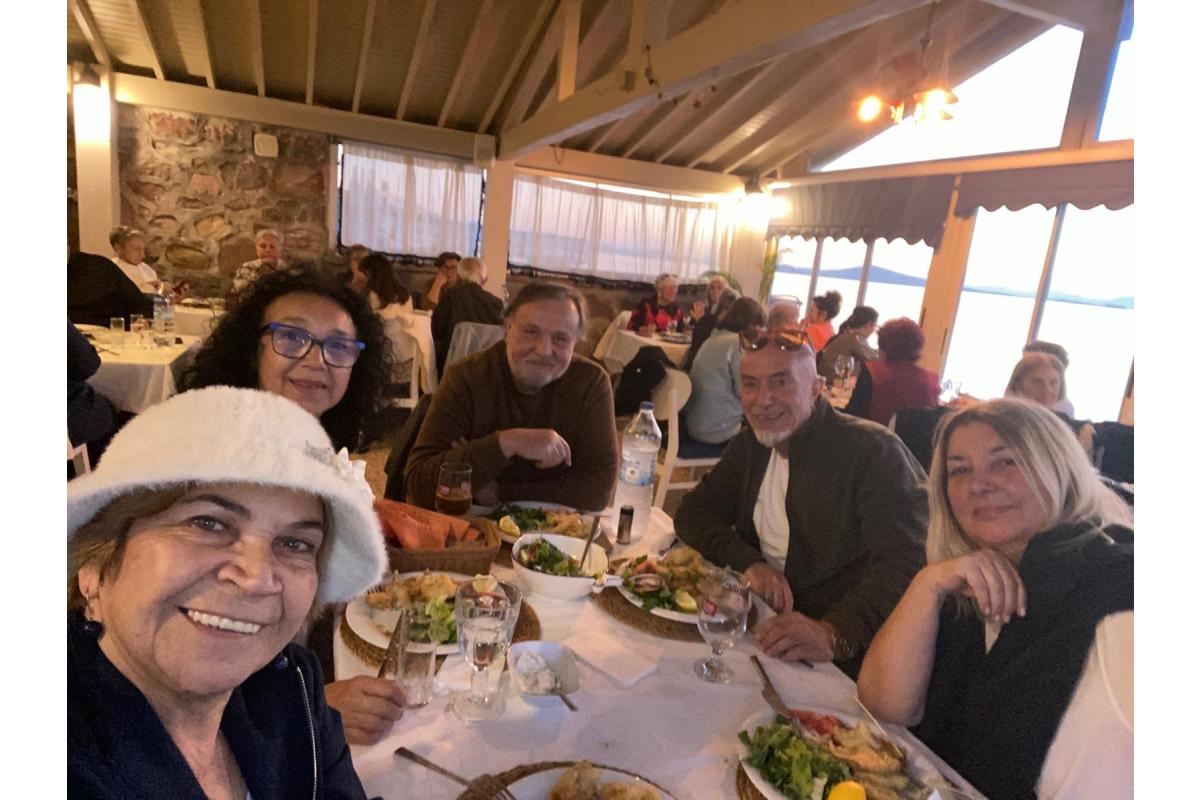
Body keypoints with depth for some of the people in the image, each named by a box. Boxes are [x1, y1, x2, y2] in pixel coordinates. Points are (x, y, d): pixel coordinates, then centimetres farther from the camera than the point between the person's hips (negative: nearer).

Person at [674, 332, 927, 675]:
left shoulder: (873, 451, -14)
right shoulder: (750, 445, 7)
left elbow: (907, 563, -24)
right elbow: (693, 512, 6)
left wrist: (834, 634, -39)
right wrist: (749, 562, -13)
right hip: (765, 619, 7)